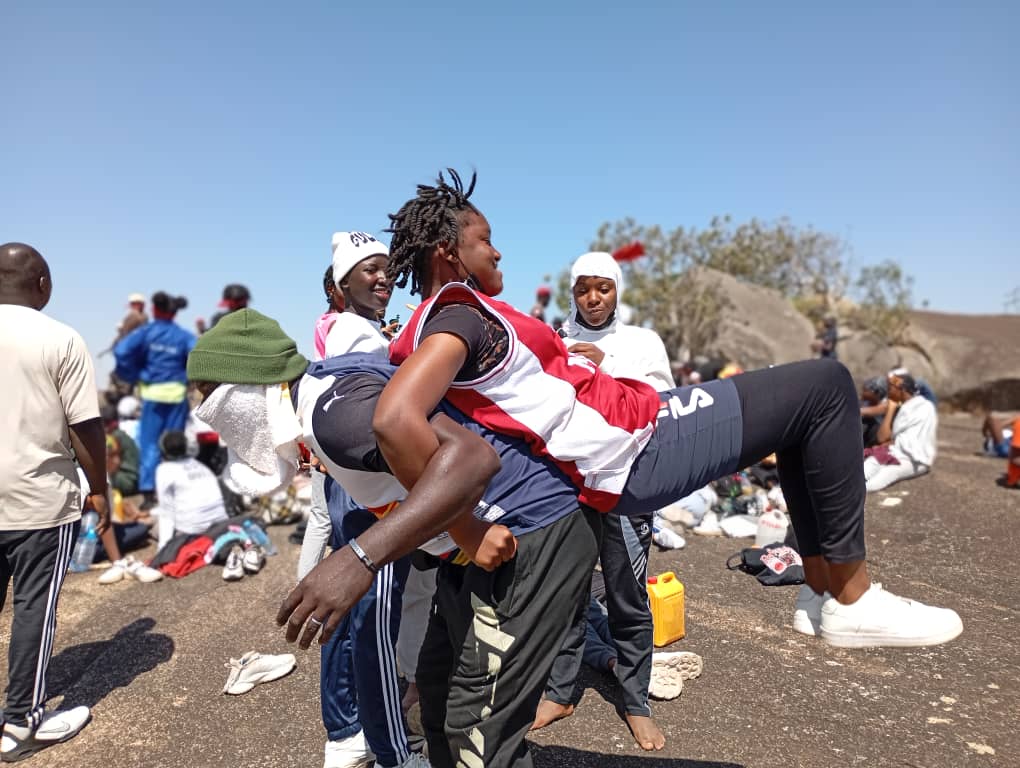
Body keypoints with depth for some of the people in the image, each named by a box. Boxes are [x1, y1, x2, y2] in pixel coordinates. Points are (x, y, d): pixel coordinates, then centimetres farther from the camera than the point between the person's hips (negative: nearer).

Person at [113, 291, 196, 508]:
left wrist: (132, 375, -2)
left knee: (149, 443, 6)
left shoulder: (146, 332, -3)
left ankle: (149, 492, 3)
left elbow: (121, 351, -16)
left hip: (152, 392, -1)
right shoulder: (184, 336, -1)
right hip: (177, 393, 1)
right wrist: (188, 377, 3)